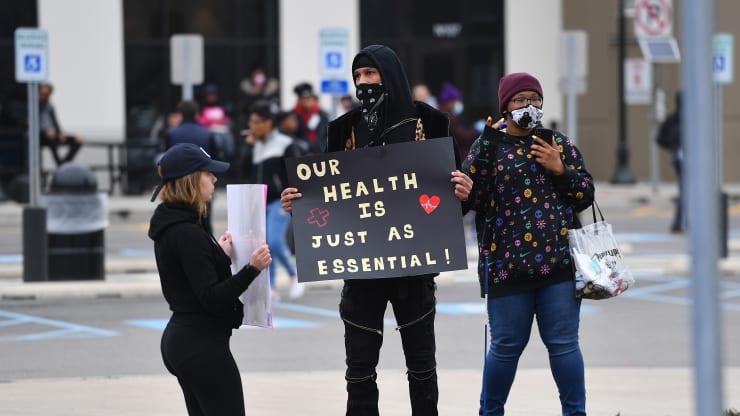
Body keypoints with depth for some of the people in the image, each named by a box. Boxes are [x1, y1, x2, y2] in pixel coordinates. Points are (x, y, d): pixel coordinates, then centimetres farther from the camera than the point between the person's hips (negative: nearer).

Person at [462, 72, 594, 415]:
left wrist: (560, 169, -7)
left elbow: (585, 195, 10)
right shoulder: (490, 145, 5)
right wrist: (486, 144, -14)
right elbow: (471, 198, -5)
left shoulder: (559, 143, 11)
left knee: (564, 343, 1)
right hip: (507, 265, -1)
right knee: (506, 345, 5)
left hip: (558, 261, 1)